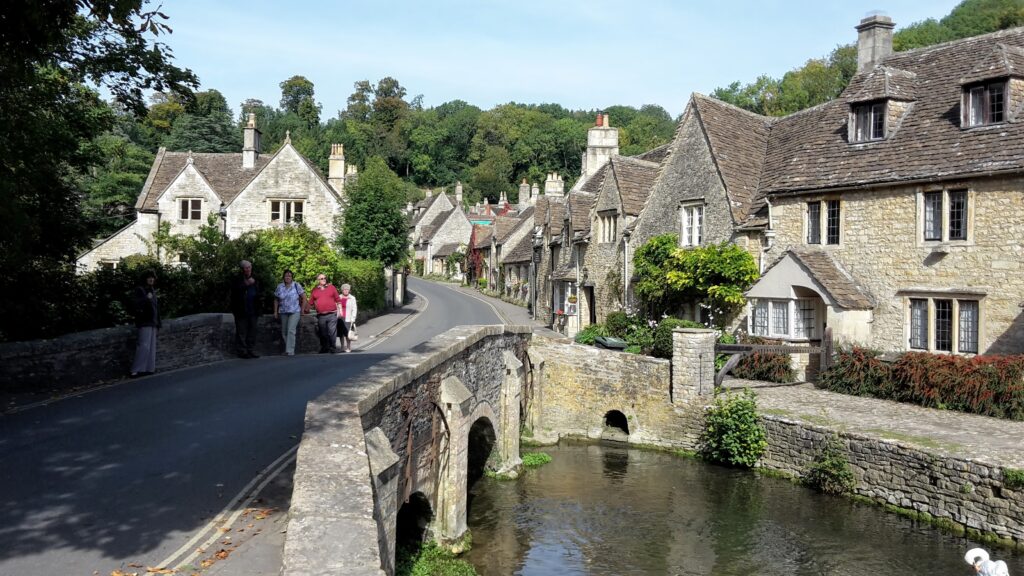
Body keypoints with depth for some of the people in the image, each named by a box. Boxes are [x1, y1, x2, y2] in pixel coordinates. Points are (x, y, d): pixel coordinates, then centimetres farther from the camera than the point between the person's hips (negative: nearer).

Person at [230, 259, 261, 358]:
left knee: (252, 332, 8)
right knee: (241, 332, -1)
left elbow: (258, 293, 19)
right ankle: (242, 351, 3)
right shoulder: (237, 280, -2)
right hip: (241, 311, -5)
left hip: (252, 310, 5)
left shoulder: (254, 279, 15)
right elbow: (235, 291, -19)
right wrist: (247, 284, -23)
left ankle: (251, 350, 14)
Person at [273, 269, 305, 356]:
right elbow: (276, 300, 13)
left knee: (291, 331, -15)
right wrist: (275, 311, 8)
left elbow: (304, 297, 0)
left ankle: (290, 351, -14)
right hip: (283, 312, 4)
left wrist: (302, 309, -1)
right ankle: (286, 349, 20)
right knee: (284, 332, 8)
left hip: (294, 312, -4)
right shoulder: (280, 287, 5)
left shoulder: (296, 285, -4)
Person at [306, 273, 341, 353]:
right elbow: (311, 303, 15)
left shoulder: (331, 287, 9)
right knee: (323, 334, 6)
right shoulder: (314, 290, 11)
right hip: (321, 316, 2)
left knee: (332, 333, -6)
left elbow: (338, 299, 8)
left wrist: (339, 310, 3)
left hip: (332, 315, -1)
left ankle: (332, 348, 2)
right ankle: (324, 349, 15)